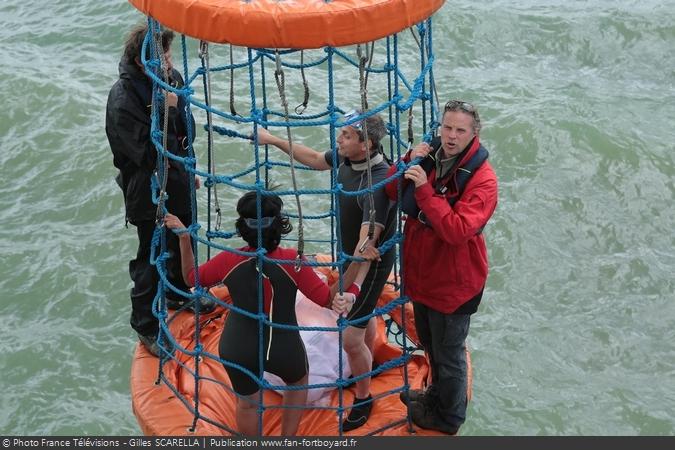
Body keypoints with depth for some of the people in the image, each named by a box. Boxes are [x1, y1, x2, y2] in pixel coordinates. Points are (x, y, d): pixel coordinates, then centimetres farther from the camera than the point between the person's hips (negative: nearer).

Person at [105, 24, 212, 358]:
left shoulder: (172, 78, -7)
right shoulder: (123, 101, -30)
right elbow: (150, 154, -31)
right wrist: (166, 112, -34)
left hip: (179, 182, 8)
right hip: (148, 192, -8)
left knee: (183, 244, 27)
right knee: (152, 258, 5)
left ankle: (179, 294, 53)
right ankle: (145, 326, 22)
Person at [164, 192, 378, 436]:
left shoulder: (229, 261, -17)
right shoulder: (292, 262, -24)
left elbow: (191, 277, 2)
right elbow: (329, 299, -17)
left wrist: (184, 237, 8)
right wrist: (357, 262, -19)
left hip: (237, 350, 1)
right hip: (284, 350, -1)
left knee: (247, 401, 30)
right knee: (298, 382, 34)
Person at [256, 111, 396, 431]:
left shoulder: (378, 181, -37)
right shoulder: (347, 157, -12)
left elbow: (367, 243, -41)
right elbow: (315, 159, 11)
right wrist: (275, 141, 11)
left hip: (371, 263, -9)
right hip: (350, 254, 9)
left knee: (351, 338, -2)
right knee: (363, 315, 31)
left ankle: (363, 399, 21)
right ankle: (366, 366, 56)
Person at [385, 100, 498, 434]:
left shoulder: (481, 179, -24)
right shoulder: (430, 157, -4)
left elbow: (456, 230, -35)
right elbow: (392, 193, -1)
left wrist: (424, 188, -37)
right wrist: (408, 162, -18)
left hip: (453, 282, -7)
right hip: (422, 273, 7)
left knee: (448, 353, 12)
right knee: (430, 345, 28)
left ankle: (448, 416, 34)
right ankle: (437, 394, 52)